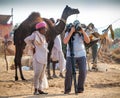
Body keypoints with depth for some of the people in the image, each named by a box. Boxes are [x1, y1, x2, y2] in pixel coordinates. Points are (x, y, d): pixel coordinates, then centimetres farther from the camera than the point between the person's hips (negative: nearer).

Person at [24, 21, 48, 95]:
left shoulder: (43, 37, 18)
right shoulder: (35, 34, -6)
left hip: (44, 58, 8)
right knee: (37, 73, -14)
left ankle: (40, 89, 10)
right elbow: (27, 40, -15)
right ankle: (36, 90, -12)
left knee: (42, 74, 7)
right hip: (38, 57, -8)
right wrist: (33, 47, -10)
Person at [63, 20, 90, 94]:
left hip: (81, 55, 2)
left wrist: (83, 31, -20)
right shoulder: (68, 33, -1)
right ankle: (67, 89, 1)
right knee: (69, 72, -14)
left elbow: (88, 41, -12)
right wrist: (71, 32, -21)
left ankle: (80, 88, 5)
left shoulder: (82, 33, 4)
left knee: (83, 72, -11)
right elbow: (65, 42, -18)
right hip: (71, 55, -2)